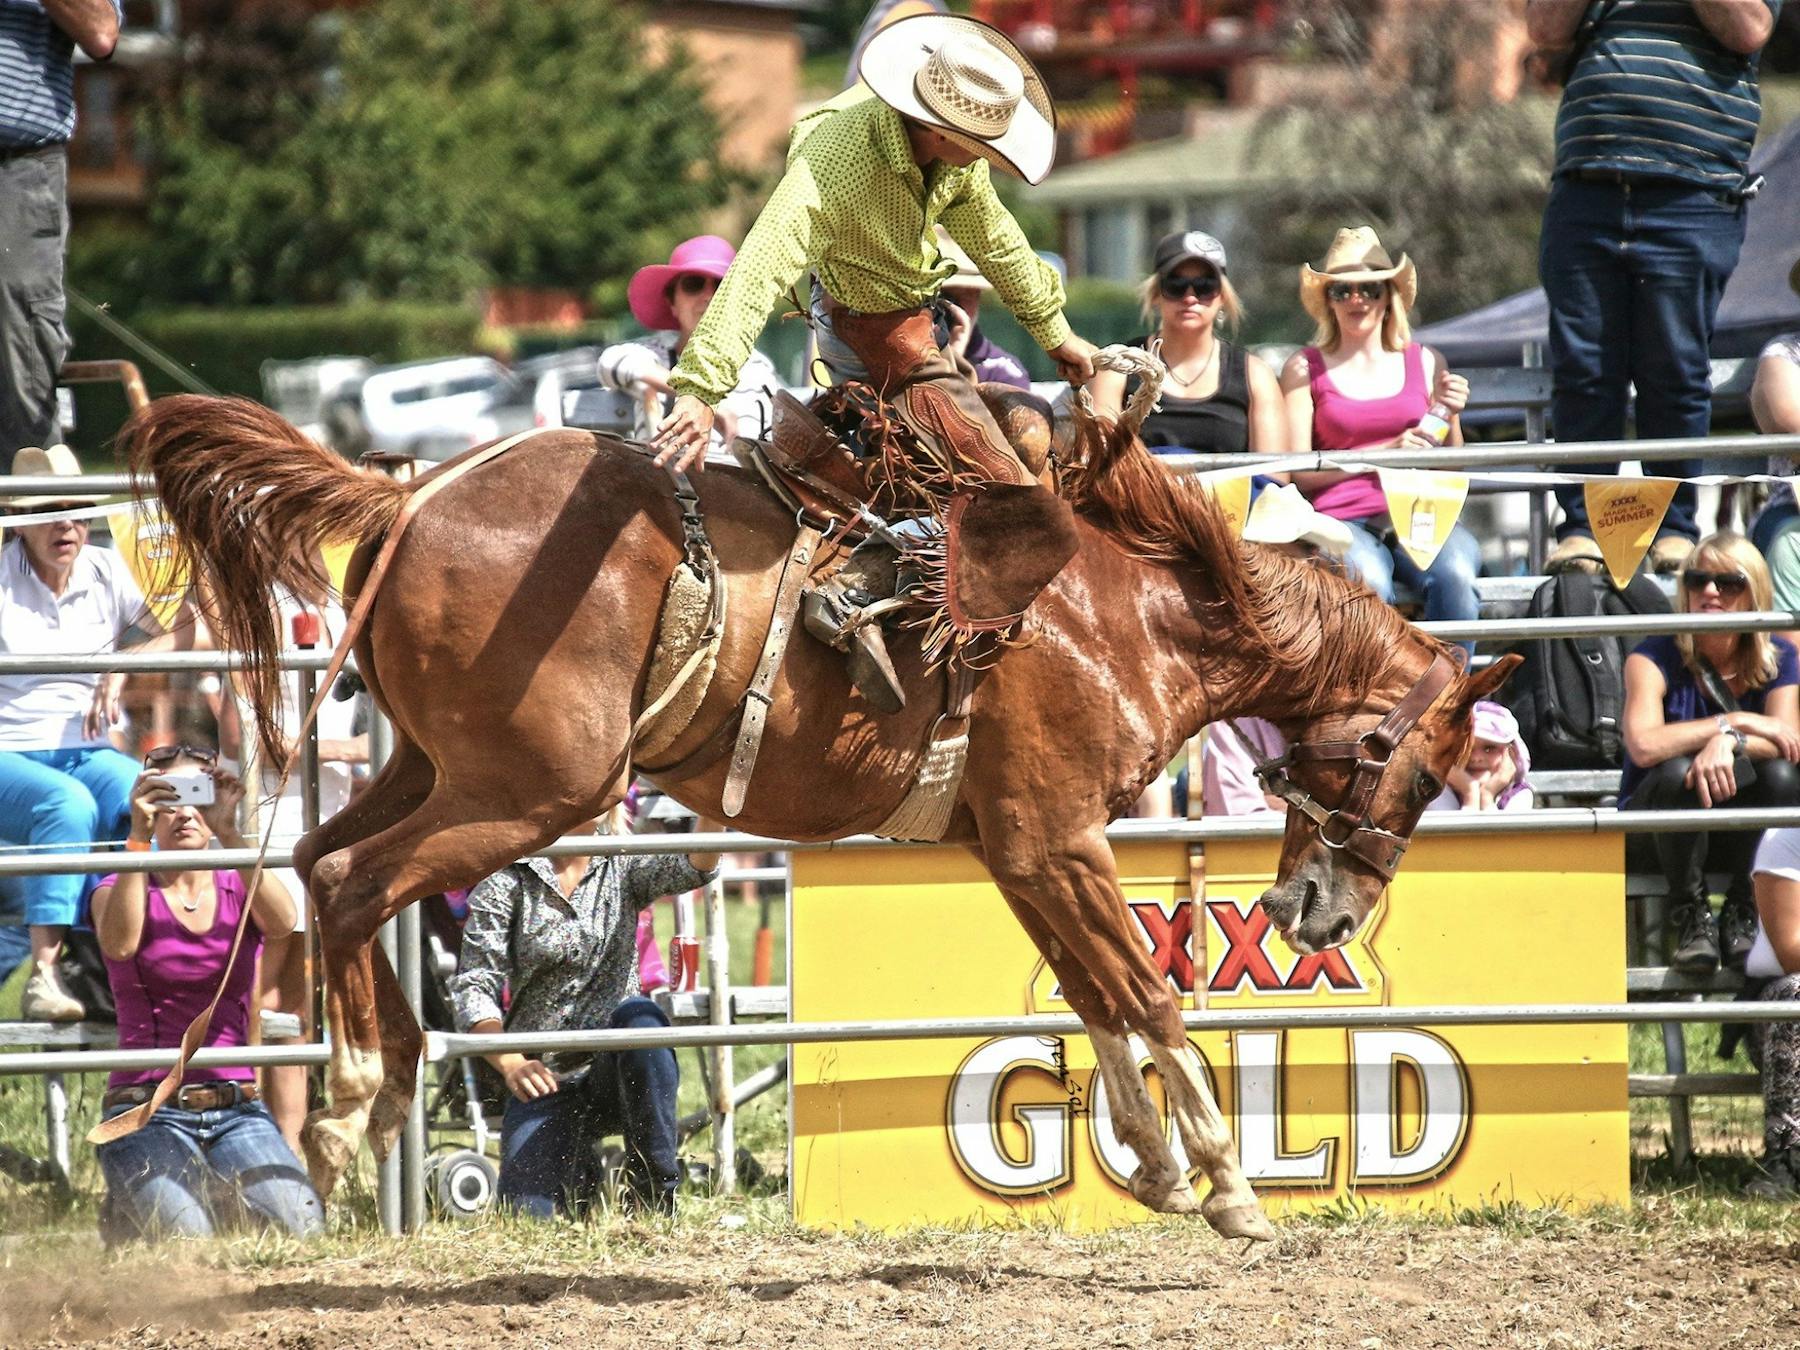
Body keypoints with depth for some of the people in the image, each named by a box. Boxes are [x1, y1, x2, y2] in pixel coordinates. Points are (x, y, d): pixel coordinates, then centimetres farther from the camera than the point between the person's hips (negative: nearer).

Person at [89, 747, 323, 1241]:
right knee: (181, 1237, -27)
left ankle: (215, 1189, 13)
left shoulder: (239, 890, 11)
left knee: (298, 1224, -20)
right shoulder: (121, 888, 6)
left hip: (235, 1108, 3)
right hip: (149, 1111, -3)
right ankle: (128, 1203, 9)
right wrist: (139, 838, -20)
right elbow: (118, 944, -18)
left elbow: (282, 922, -13)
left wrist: (229, 832, -21)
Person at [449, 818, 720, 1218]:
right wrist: (509, 1061, -25)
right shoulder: (506, 881, 2)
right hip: (545, 1080, -1)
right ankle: (577, 1177, 17)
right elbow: (472, 986, -7)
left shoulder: (623, 869, 8)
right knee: (530, 1212, -22)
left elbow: (694, 867, -13)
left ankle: (654, 1195, -22)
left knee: (638, 1016, -35)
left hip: (614, 1072, 1)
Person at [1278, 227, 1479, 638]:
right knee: (1368, 582, -37)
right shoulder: (1305, 368, 13)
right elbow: (1297, 472, 3)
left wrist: (1450, 419, 0)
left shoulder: (1425, 363, 19)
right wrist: (1384, 453, -6)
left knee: (1454, 574, -33)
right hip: (1344, 520, -2)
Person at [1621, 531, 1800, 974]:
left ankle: (1743, 911, -11)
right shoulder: (1656, 656, -12)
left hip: (1744, 831, 2)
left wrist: (1729, 742, -38)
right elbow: (1644, 746, -29)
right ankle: (1689, 914, -17)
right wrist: (1736, 722, -27)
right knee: (1679, 772, -35)